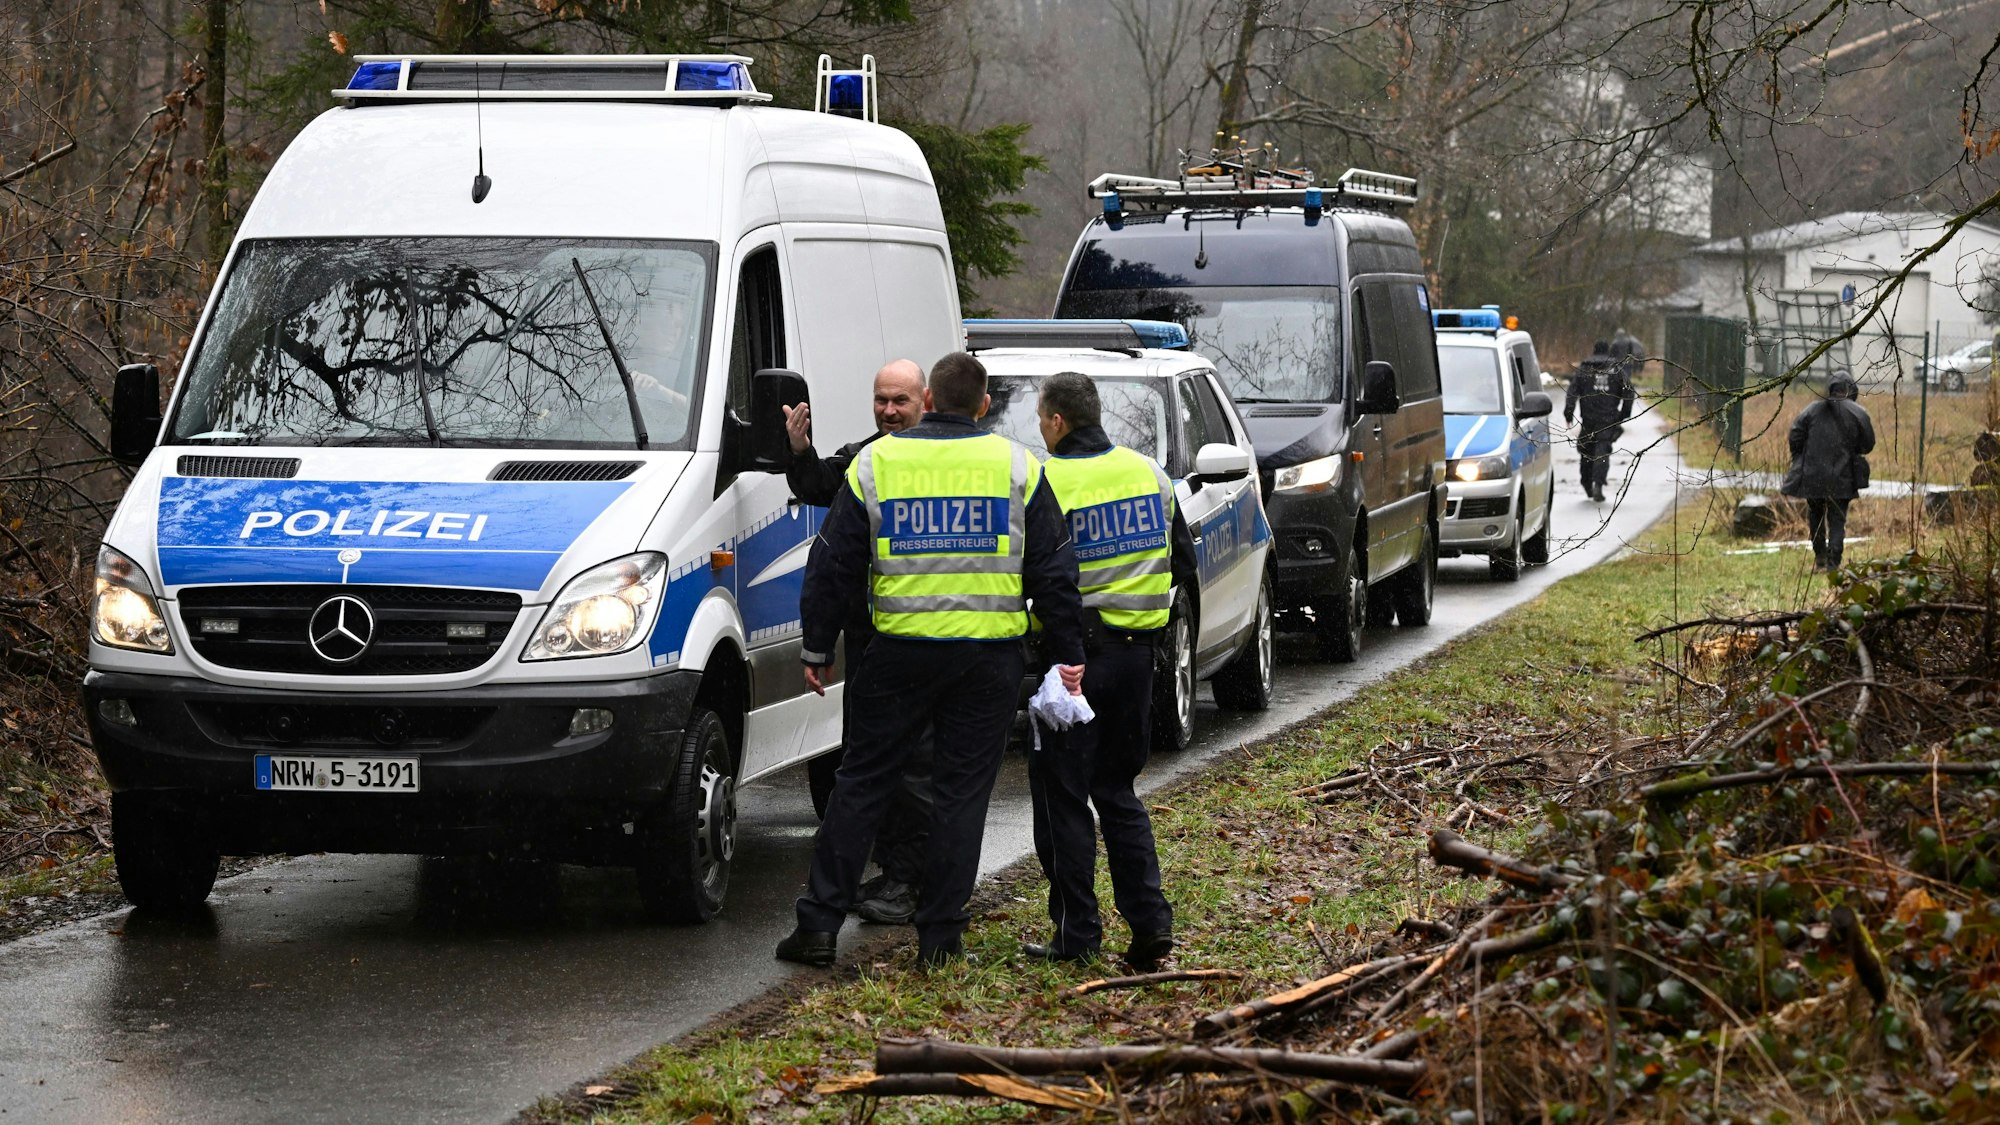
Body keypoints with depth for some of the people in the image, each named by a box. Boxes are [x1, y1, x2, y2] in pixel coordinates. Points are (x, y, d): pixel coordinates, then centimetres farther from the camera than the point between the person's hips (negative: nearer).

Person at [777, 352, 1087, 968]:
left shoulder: (875, 463, 2)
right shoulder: (1017, 467, 2)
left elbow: (832, 567, 4)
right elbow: (1053, 571, 2)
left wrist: (817, 648, 13)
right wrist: (1069, 656, 8)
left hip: (901, 651, 0)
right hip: (990, 656, 0)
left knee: (861, 782, 8)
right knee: (962, 790, 7)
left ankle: (819, 923, 6)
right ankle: (940, 934, 7)